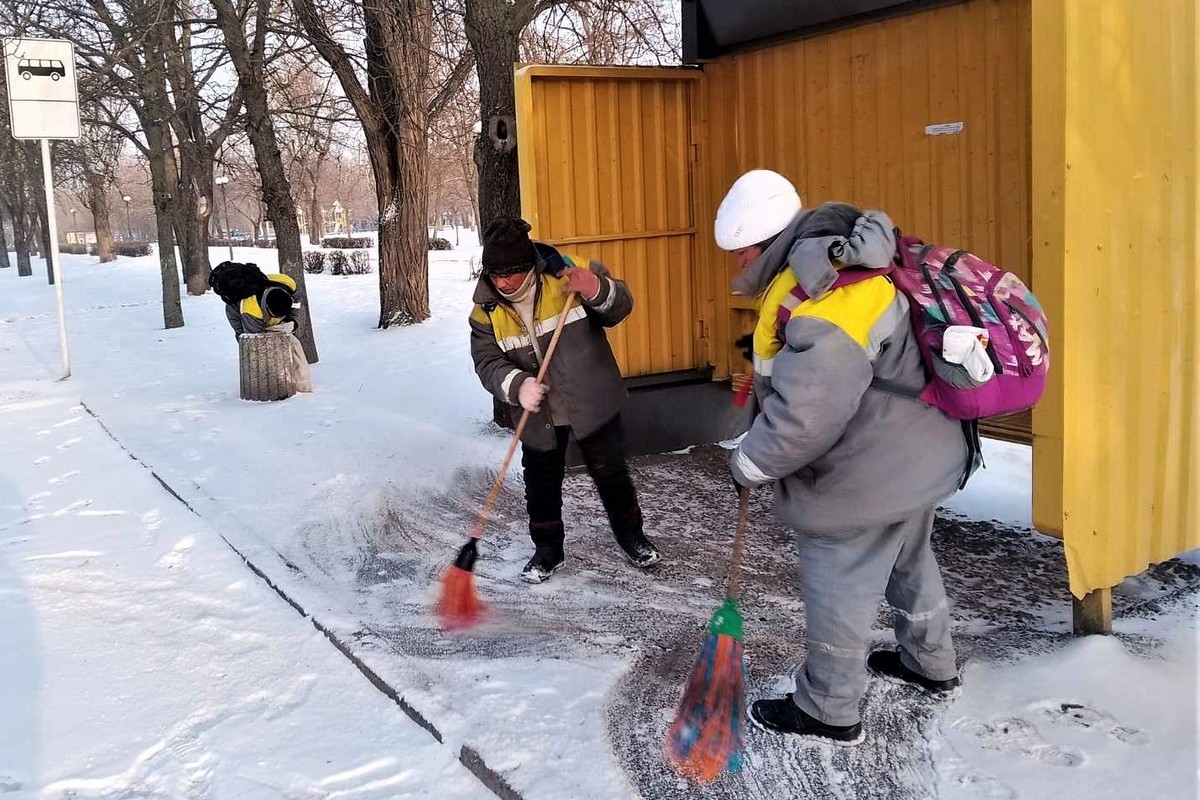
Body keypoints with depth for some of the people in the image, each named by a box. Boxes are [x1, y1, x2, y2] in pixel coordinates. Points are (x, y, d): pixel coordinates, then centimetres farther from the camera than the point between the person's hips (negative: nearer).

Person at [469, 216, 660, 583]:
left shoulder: (567, 273, -17)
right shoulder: (486, 309, -9)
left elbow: (620, 306, -15)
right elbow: (487, 362, -13)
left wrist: (598, 290, -39)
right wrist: (517, 385, -34)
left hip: (592, 402, -2)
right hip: (539, 413, 2)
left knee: (611, 473, 11)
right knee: (541, 484, 12)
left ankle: (632, 537, 34)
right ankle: (547, 551, 32)